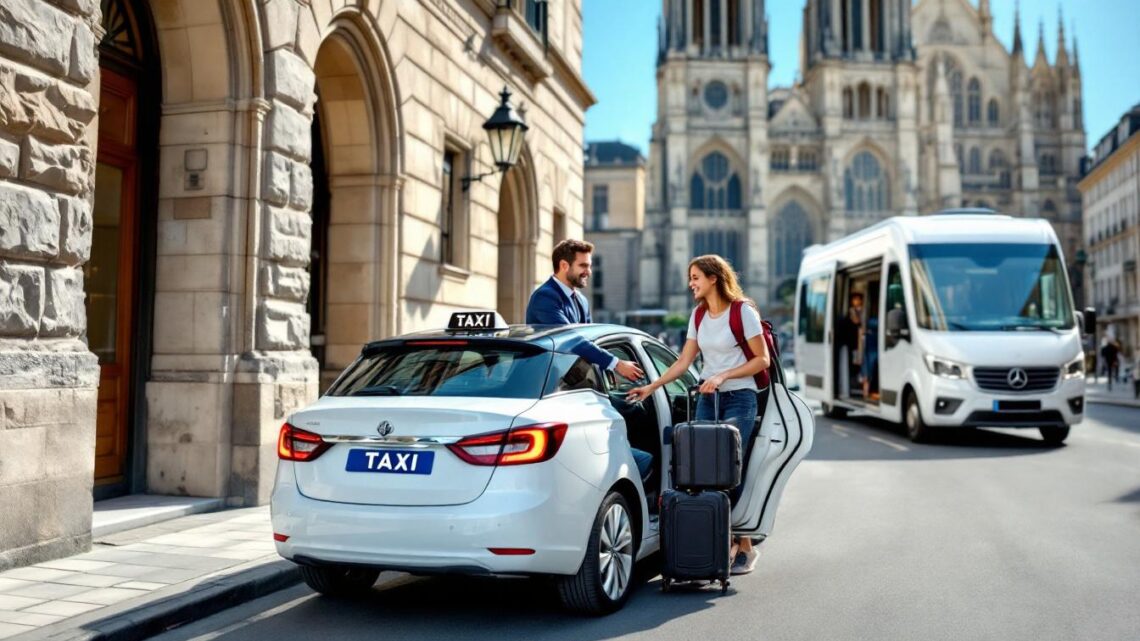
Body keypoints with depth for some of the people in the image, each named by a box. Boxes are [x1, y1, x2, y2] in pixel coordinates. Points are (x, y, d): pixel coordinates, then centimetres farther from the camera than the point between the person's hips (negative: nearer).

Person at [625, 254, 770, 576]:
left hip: (739, 399, -6)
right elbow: (684, 362, 11)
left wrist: (723, 376, -15)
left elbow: (762, 359, -7)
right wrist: (651, 387, 2)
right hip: (707, 400, 6)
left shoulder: (743, 311, -7)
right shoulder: (699, 315, 12)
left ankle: (744, 546, 2)